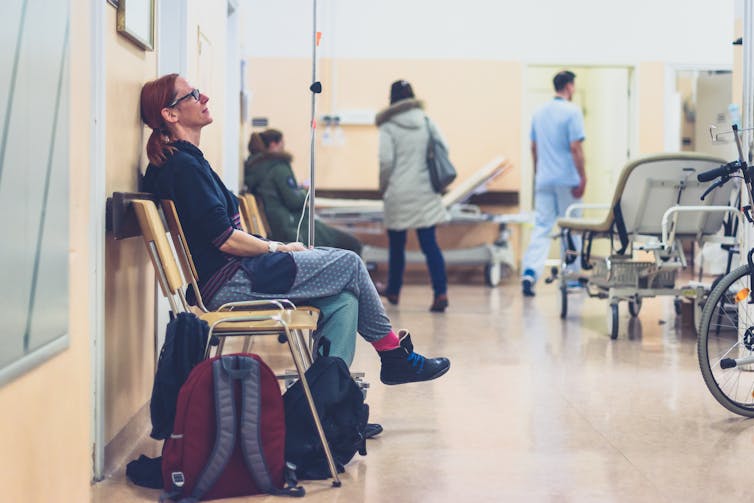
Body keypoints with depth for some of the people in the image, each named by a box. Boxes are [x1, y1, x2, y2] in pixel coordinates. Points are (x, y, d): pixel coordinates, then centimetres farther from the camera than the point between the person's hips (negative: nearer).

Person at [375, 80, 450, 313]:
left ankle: (393, 291, 27)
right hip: (426, 191, 3)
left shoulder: (388, 127, -6)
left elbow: (386, 161, -13)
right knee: (429, 243, 0)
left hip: (398, 193, -3)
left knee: (396, 245, 12)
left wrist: (383, 186, 3)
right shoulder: (427, 121, 5)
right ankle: (441, 292, -13)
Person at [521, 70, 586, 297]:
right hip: (567, 179, -5)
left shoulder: (538, 112, 11)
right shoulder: (572, 111, -9)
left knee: (541, 227, 2)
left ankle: (530, 271, -14)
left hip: (544, 179, 5)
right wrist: (583, 177, -12)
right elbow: (575, 147, -15)